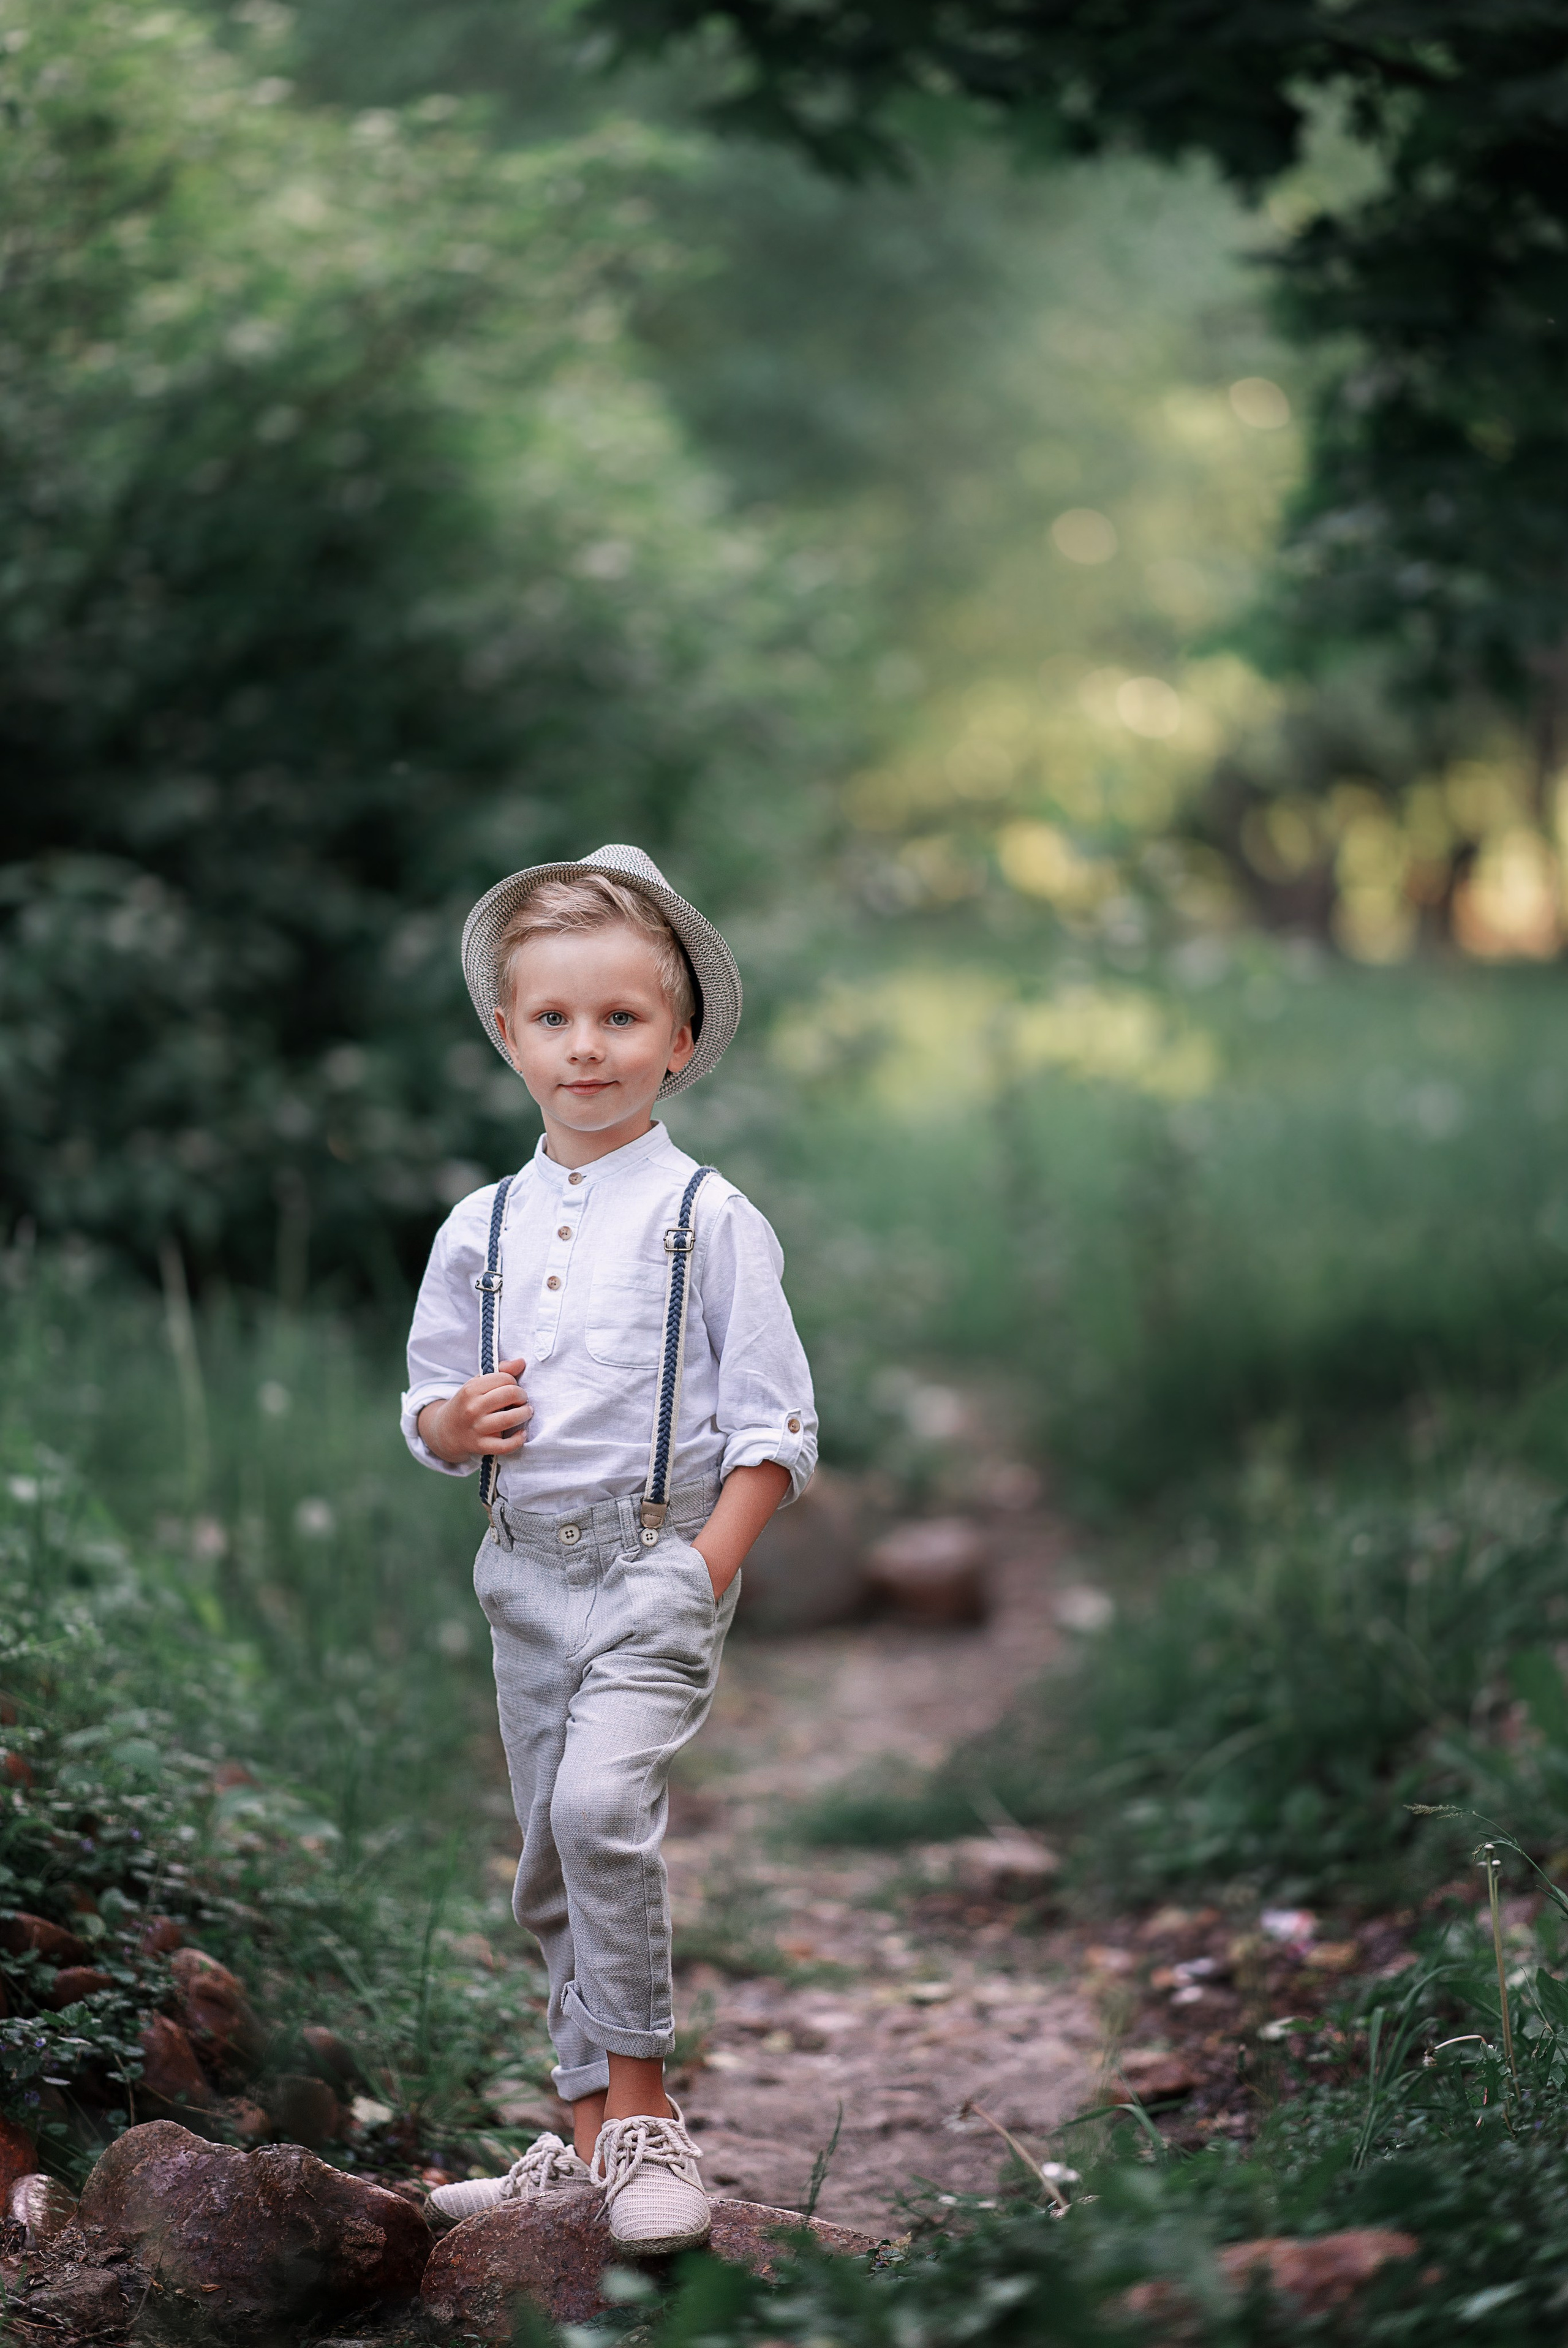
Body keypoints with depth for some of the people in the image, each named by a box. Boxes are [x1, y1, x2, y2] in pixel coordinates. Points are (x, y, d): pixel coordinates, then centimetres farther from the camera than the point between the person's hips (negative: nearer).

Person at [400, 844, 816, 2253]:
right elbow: (428, 1411, 16)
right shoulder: (481, 1227, 9)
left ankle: (640, 2107, -11)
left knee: (600, 1807, -24)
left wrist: (707, 1570, -15)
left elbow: (773, 1427, -5)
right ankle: (594, 2130, 22)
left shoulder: (710, 1220, -4)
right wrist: (456, 1424, -7)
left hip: (659, 1562, -5)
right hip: (526, 1569, 5)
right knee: (551, 1862, 9)